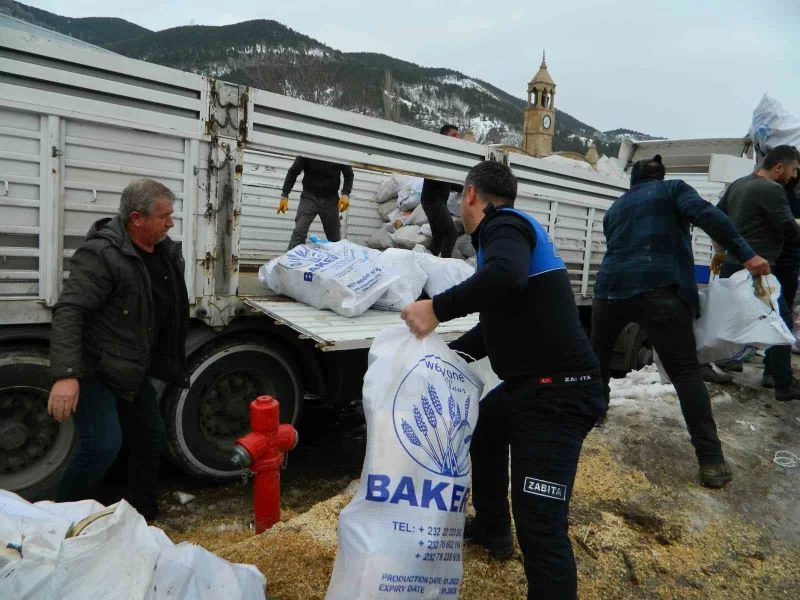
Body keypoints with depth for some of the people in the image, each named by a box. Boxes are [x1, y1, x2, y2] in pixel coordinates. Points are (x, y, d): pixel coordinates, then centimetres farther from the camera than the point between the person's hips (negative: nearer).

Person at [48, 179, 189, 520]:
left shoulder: (166, 251, 3)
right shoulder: (101, 254, -21)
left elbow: (170, 313, 16)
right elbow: (68, 313, -28)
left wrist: (172, 366, 18)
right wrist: (66, 375, -37)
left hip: (134, 372, 8)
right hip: (93, 372, -8)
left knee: (152, 442, 13)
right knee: (103, 446, -18)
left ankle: (142, 516, 32)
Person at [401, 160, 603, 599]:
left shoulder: (504, 224, -10)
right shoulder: (507, 229, 20)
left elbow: (506, 276, -35)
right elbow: (496, 328, 21)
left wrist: (436, 309, -26)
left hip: (559, 391, -11)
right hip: (530, 383, 11)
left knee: (540, 523, -15)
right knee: (482, 430, 32)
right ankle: (491, 528, 50)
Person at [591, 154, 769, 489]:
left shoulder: (615, 208, 27)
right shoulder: (673, 189, 13)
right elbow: (707, 216, -6)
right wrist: (746, 254, -10)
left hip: (610, 289, 4)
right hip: (657, 290, -4)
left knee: (598, 354, 26)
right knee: (685, 373, -1)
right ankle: (711, 462, -2)